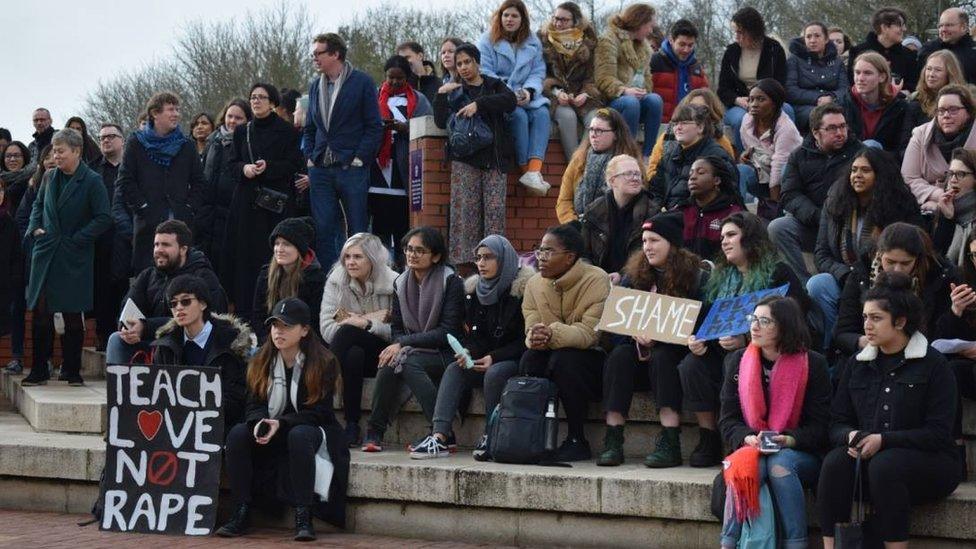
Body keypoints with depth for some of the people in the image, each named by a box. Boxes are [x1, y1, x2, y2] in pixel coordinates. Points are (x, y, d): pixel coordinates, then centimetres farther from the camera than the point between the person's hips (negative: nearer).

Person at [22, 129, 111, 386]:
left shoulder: (92, 181, -7)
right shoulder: (51, 178, 10)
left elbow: (103, 219, -9)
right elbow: (38, 205, 25)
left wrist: (76, 239, -12)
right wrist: (35, 228, 8)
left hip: (74, 258, -5)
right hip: (46, 255, 5)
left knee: (72, 315, 1)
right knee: (40, 312, 2)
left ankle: (72, 371, 11)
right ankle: (39, 370, 9)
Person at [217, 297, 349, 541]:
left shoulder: (323, 362, -9)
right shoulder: (261, 361, 4)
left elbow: (318, 411, -13)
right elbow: (254, 404, 2)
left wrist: (280, 424, -27)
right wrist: (259, 423, -24)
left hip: (310, 428, -4)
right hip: (271, 431, 4)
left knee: (299, 436, -39)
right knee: (237, 434, -25)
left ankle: (303, 517, -36)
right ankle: (241, 513, -25)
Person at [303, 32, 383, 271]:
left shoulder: (362, 82, -2)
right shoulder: (315, 86, 14)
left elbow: (374, 126, -5)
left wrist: (359, 158, -11)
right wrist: (309, 157, 7)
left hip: (351, 168, -5)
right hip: (320, 169, 5)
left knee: (357, 229, 0)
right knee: (322, 230, 1)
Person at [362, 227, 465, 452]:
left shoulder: (450, 282, -8)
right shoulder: (401, 283, 10)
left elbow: (448, 332, -15)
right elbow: (396, 329, 10)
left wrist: (404, 344, -19)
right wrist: (400, 346, -14)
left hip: (444, 355, -4)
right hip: (413, 350, 4)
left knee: (405, 361, -32)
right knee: (390, 360, -28)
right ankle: (375, 432, -24)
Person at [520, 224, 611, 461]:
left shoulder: (596, 280, -15)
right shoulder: (535, 283, 5)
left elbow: (590, 332, -26)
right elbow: (531, 326, -4)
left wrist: (552, 335, -42)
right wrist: (534, 339, -30)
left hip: (592, 357, -5)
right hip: (552, 356, 5)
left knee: (564, 359, -34)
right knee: (530, 359, -25)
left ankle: (577, 440, -21)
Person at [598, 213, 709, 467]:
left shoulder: (697, 277, -3)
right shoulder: (634, 275, 10)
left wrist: (658, 340, -23)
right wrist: (636, 335, -19)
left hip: (676, 353, -3)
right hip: (641, 350, 4)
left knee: (661, 357, -34)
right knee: (619, 355, -26)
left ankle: (670, 444, -39)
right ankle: (612, 442, -33)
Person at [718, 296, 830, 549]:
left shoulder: (813, 364, -1)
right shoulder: (738, 362, 7)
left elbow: (820, 426, -2)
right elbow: (728, 421, 4)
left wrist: (788, 440, -21)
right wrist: (748, 438, -17)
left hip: (799, 455, -1)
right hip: (751, 450, 1)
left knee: (780, 464, -35)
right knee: (749, 466, -33)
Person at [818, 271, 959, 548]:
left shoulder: (932, 364, -3)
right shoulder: (859, 365, 14)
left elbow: (939, 433, -9)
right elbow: (837, 423, 12)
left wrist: (883, 440, -18)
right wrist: (850, 437, -13)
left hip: (931, 464, -4)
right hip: (868, 459, 4)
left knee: (884, 465, -36)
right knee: (835, 461, -28)